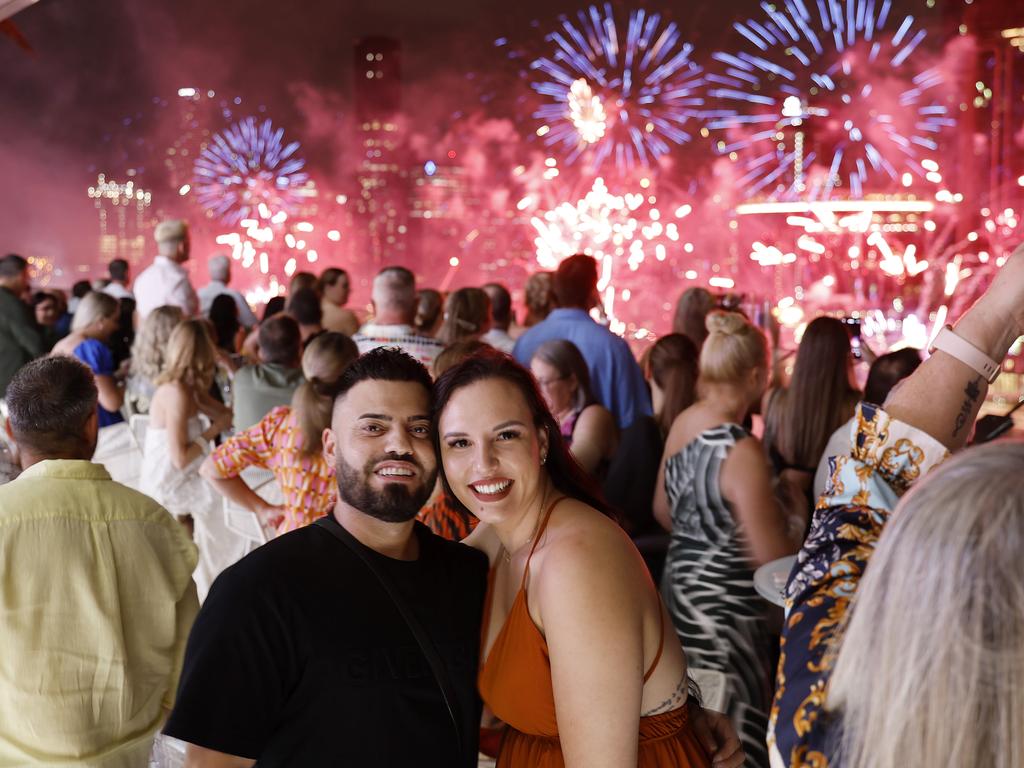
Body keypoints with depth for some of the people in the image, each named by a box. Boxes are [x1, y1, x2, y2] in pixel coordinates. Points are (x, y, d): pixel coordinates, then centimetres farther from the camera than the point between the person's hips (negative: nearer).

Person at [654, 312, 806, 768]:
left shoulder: (683, 423, 1)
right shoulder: (742, 452, -23)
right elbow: (772, 557, -20)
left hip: (679, 582, 8)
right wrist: (796, 522, -2)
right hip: (723, 606, -8)